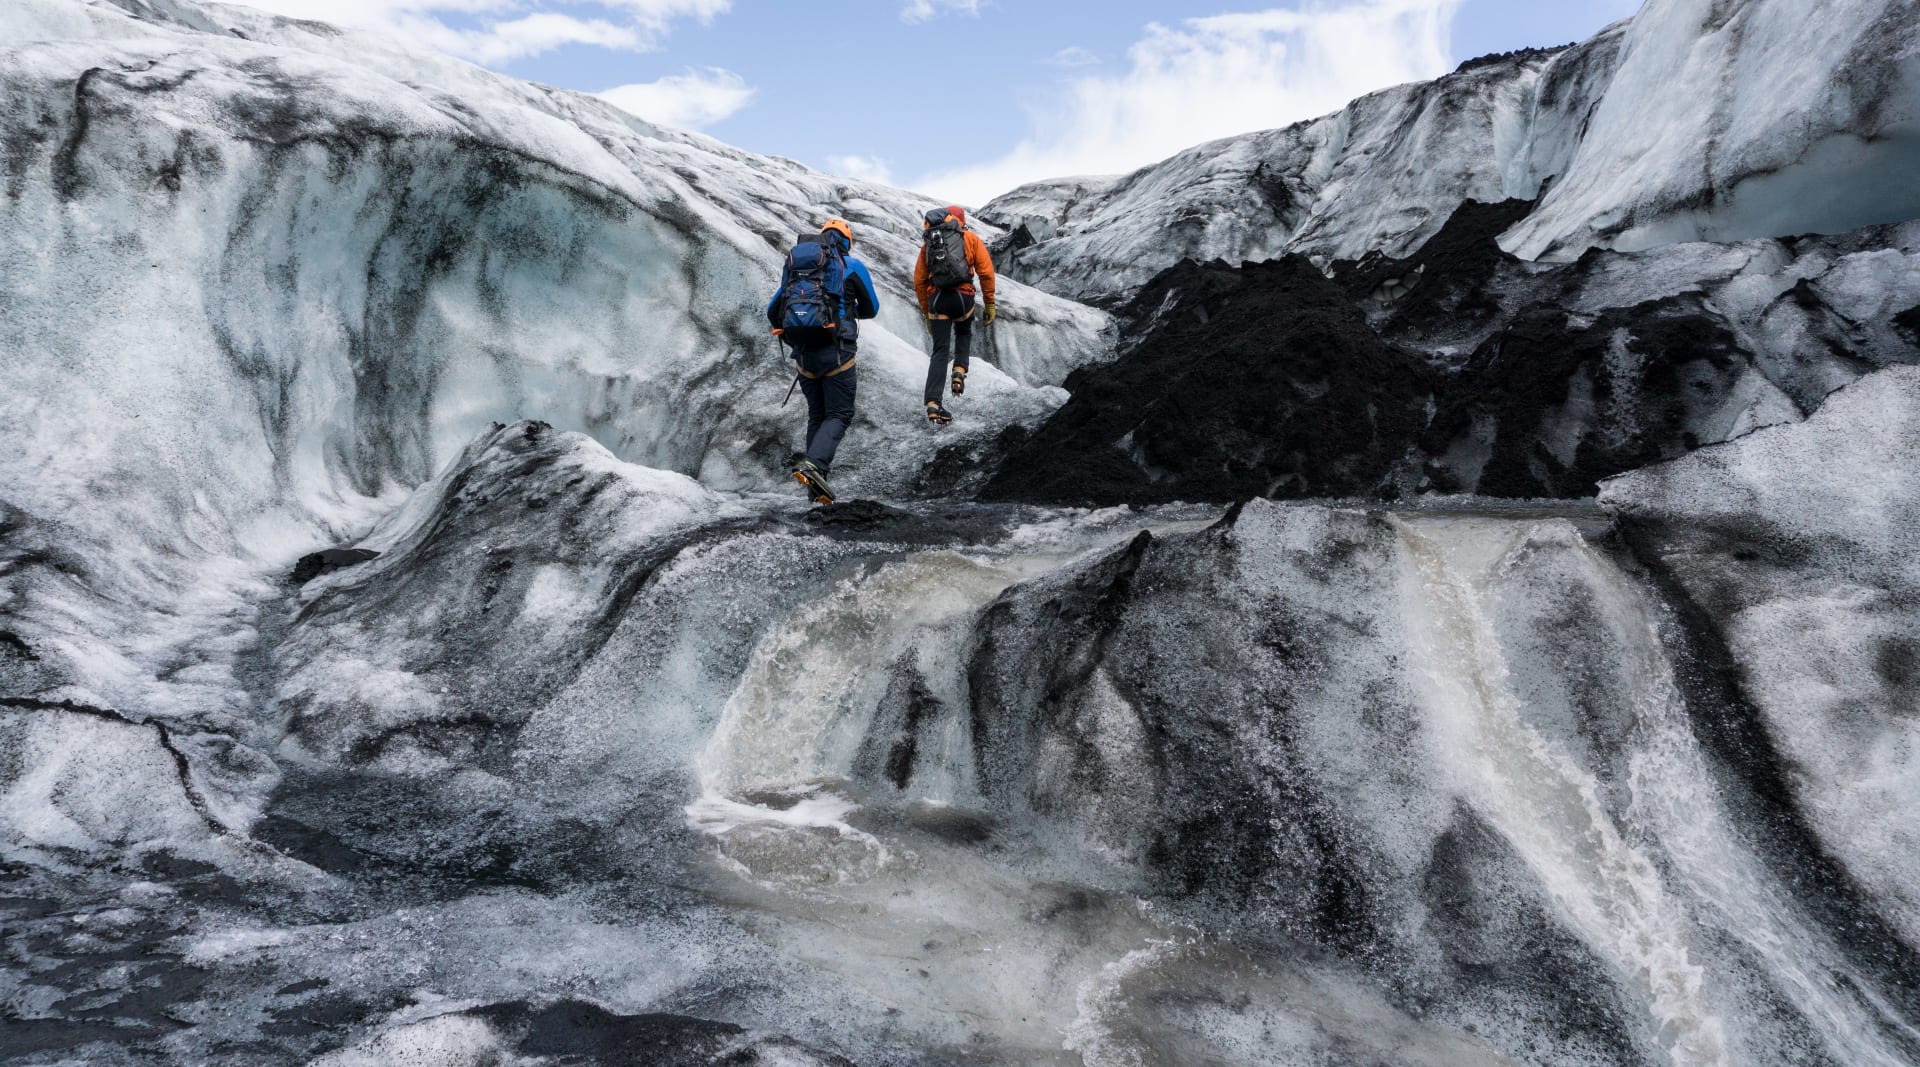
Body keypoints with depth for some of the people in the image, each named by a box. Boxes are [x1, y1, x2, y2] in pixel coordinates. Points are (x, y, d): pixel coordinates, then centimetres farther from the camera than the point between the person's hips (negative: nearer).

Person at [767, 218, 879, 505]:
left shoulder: (794, 265, 15)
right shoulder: (852, 266, 3)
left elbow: (772, 312, 16)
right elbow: (871, 309, 14)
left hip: (803, 353, 5)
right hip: (836, 353, -5)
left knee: (817, 415, 15)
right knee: (839, 415, 2)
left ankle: (816, 486, 12)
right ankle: (813, 464, -22)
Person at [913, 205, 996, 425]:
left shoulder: (928, 242, 18)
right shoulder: (971, 238, 10)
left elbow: (919, 281, 15)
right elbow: (986, 272, 1)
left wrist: (926, 312, 21)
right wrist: (990, 304, 6)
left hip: (936, 298, 2)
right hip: (963, 296, -1)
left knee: (940, 351, 5)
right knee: (964, 334, 29)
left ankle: (933, 405, -6)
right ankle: (959, 372, 5)